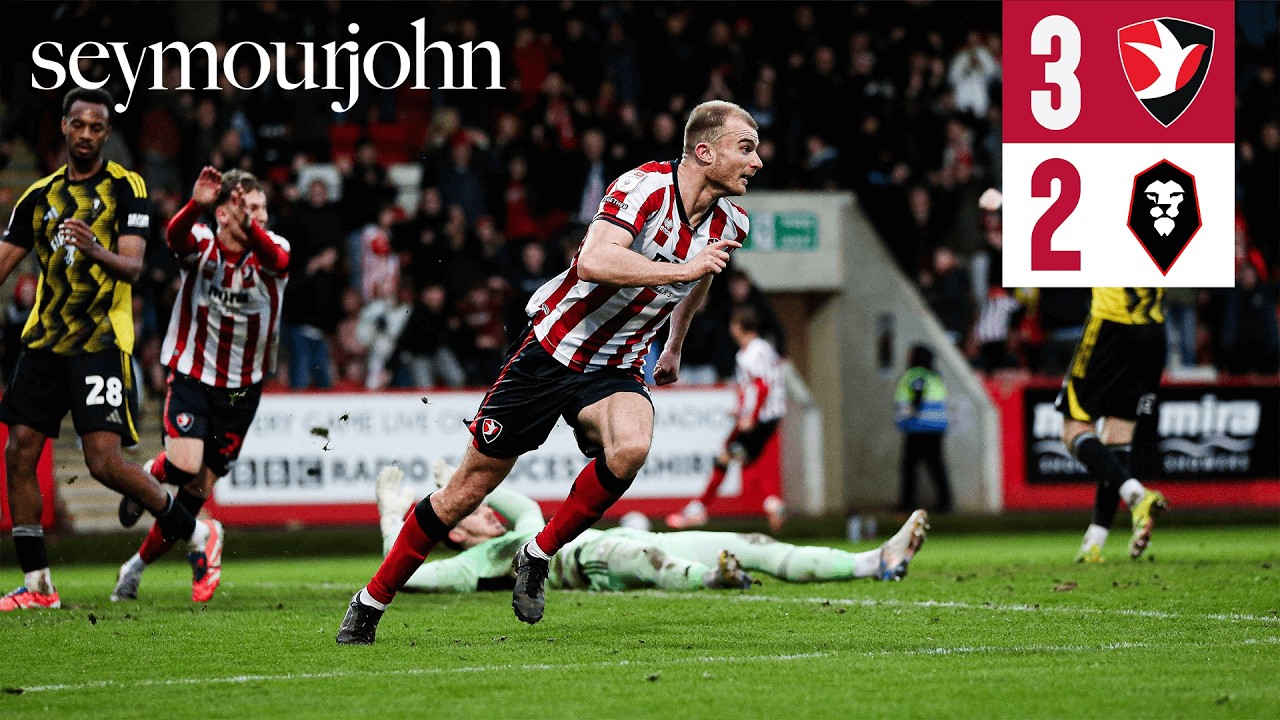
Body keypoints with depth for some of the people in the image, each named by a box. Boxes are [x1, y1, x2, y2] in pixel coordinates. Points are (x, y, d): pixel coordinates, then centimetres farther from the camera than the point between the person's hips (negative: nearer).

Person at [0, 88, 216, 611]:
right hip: (45, 341, 5)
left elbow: (132, 267, -13)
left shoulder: (126, 188, -2)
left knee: (105, 461, -14)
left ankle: (197, 533, 6)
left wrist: (98, 253, -34)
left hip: (101, 342, -5)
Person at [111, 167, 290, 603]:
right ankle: (151, 473, 11)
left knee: (198, 491, 6)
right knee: (185, 464, -26)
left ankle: (139, 564, 26)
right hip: (192, 375, -2)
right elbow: (175, 237, -33)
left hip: (242, 387, 2)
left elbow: (276, 260, -33)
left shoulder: (271, 247, -8)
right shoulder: (201, 244, -9)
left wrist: (249, 224, -54)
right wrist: (196, 204, -54)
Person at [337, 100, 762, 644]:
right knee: (467, 491, 2)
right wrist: (680, 269, -36)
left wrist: (673, 349, 34)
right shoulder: (645, 187, -22)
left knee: (630, 448, -30)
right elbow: (594, 261, -39)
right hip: (551, 349, -4)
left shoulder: (729, 224, -1)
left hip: (614, 370, 4)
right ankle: (372, 600, 19)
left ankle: (539, 555, -8)